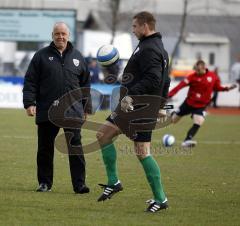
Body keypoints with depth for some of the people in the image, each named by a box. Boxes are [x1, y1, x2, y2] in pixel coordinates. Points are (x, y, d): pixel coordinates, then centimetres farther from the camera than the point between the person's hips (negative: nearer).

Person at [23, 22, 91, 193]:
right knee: (45, 149, 7)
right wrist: (29, 103, -9)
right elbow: (30, 82, 1)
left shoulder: (77, 57, 11)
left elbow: (85, 84, 17)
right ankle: (45, 182, 18)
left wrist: (86, 107, 14)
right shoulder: (41, 56, 4)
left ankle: (79, 184, -3)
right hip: (46, 112, -1)